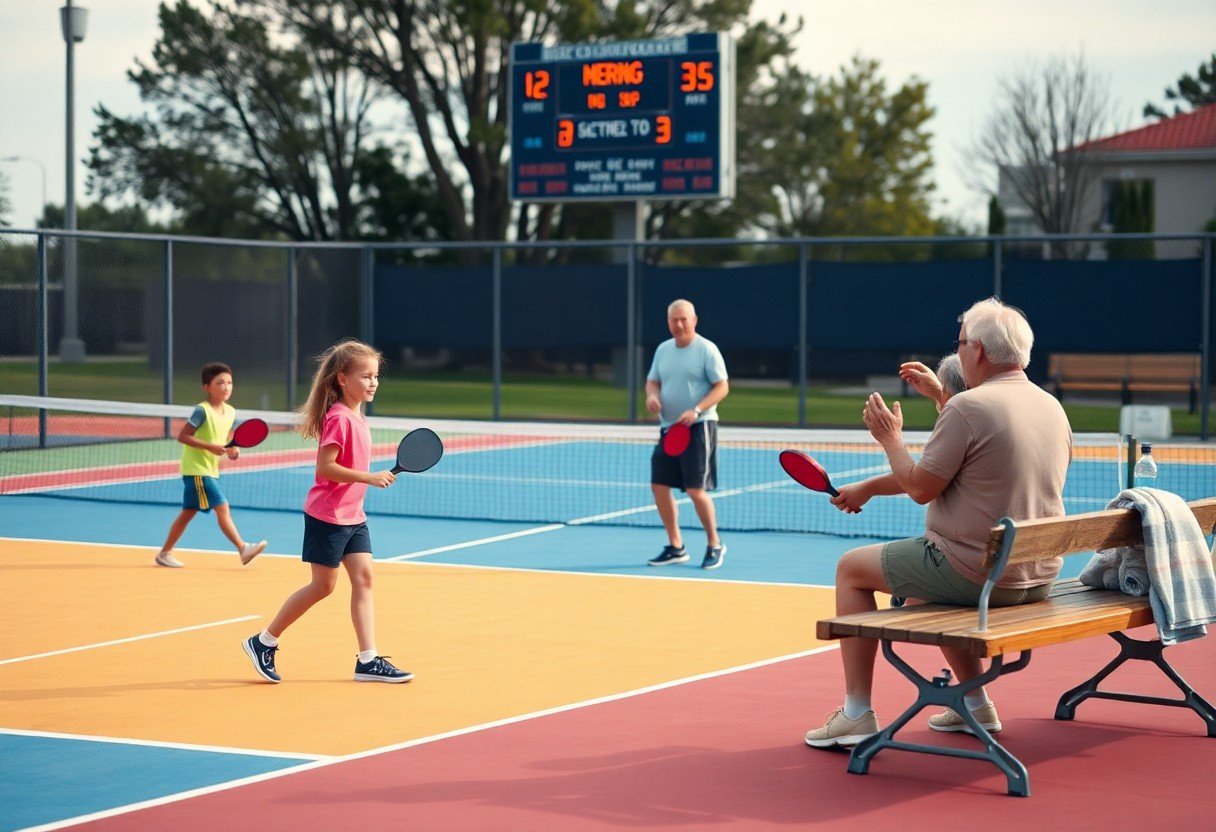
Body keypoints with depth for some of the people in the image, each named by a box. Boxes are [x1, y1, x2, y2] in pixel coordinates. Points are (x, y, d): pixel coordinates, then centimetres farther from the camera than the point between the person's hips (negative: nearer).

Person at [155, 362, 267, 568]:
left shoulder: (230, 412, 6)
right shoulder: (202, 411, -17)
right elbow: (182, 436, -19)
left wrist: (232, 449, -3)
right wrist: (210, 447, -24)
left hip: (210, 470, 8)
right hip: (196, 469, -8)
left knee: (188, 512, 12)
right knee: (222, 507, -13)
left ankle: (165, 553, 20)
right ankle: (243, 549, -13)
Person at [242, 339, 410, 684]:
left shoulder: (356, 416, 10)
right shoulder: (339, 417, -19)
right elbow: (325, 466, -24)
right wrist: (369, 477, -25)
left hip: (353, 516, 9)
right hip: (327, 516, -9)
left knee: (363, 578, 2)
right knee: (323, 585, 0)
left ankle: (368, 660, 1)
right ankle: (263, 643, 13)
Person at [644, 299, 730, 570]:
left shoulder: (706, 349, -8)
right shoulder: (663, 349, 11)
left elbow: (722, 387, -10)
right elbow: (653, 381, 19)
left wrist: (696, 411, -22)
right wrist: (651, 395, -5)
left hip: (698, 427, -7)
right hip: (668, 427, 7)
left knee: (696, 490, -10)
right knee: (659, 486, 2)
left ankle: (714, 545, 8)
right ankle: (676, 547, 14)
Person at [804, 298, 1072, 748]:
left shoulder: (966, 407, -19)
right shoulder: (1053, 408, 8)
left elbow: (921, 487, -14)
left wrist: (890, 438, 3)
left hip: (974, 573, -8)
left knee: (852, 568, 11)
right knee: (929, 579, 36)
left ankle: (857, 714, 11)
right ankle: (975, 704, 35)